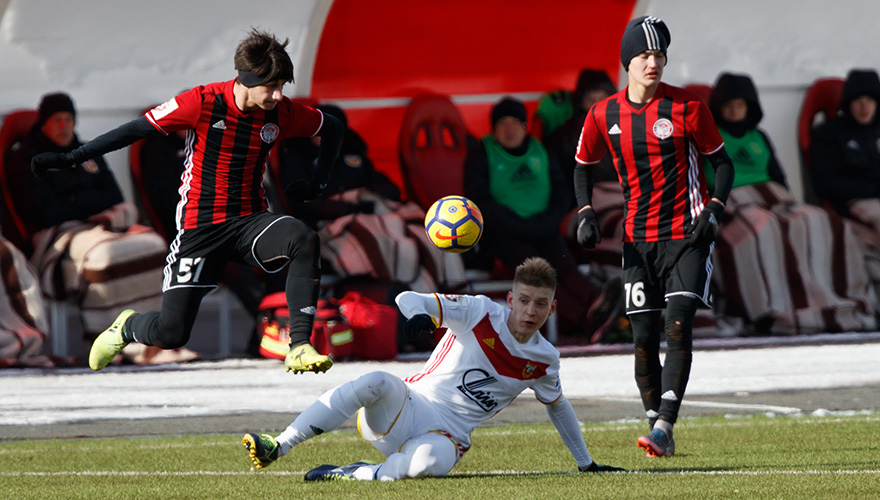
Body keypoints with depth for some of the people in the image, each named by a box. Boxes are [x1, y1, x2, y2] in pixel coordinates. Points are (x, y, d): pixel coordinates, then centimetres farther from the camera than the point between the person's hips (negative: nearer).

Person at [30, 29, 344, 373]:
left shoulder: (282, 113, -4)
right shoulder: (204, 102, -15)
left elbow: (333, 128, 17)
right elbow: (136, 130, -9)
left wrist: (318, 183, 5)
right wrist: (68, 159, -9)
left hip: (250, 221, 3)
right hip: (201, 225, -3)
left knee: (304, 240, -31)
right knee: (170, 333, -8)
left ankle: (300, 348, -29)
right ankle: (127, 327, 30)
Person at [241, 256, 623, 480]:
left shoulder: (544, 360, 5)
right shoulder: (481, 313, -5)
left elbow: (558, 406, 25)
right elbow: (407, 299, -12)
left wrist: (586, 463, 31)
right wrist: (420, 315, -38)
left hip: (446, 435, 1)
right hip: (406, 409, -1)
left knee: (428, 462, -39)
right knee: (378, 382, -37)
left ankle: (358, 475, -17)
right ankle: (276, 448, -37)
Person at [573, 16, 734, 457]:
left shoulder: (687, 108, -6)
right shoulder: (603, 116, 1)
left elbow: (722, 162, 3)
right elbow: (583, 166, 18)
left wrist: (713, 210, -12)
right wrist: (586, 215, 3)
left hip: (687, 234, -3)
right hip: (638, 239, 3)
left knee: (679, 326, -16)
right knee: (644, 337, 1)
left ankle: (664, 426, -22)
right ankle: (658, 433, 11)